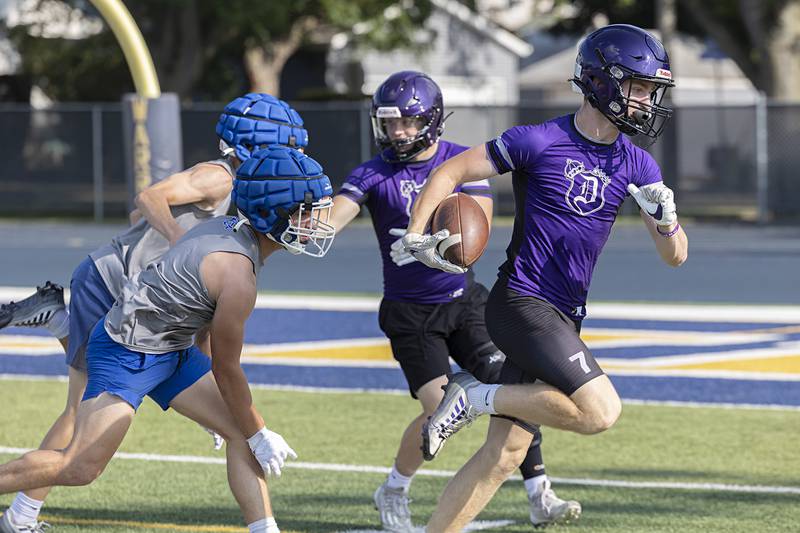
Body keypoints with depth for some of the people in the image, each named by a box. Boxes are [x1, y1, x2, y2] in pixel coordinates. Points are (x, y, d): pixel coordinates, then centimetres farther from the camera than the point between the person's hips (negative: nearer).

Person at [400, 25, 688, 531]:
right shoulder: (538, 142, -10)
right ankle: (477, 397, -7)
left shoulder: (636, 165, 7)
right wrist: (416, 236, -14)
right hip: (520, 302, -7)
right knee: (601, 411, -22)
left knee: (505, 452, 4)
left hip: (562, 318, 7)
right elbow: (450, 173, -2)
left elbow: (675, 255, 6)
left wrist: (666, 220, -15)